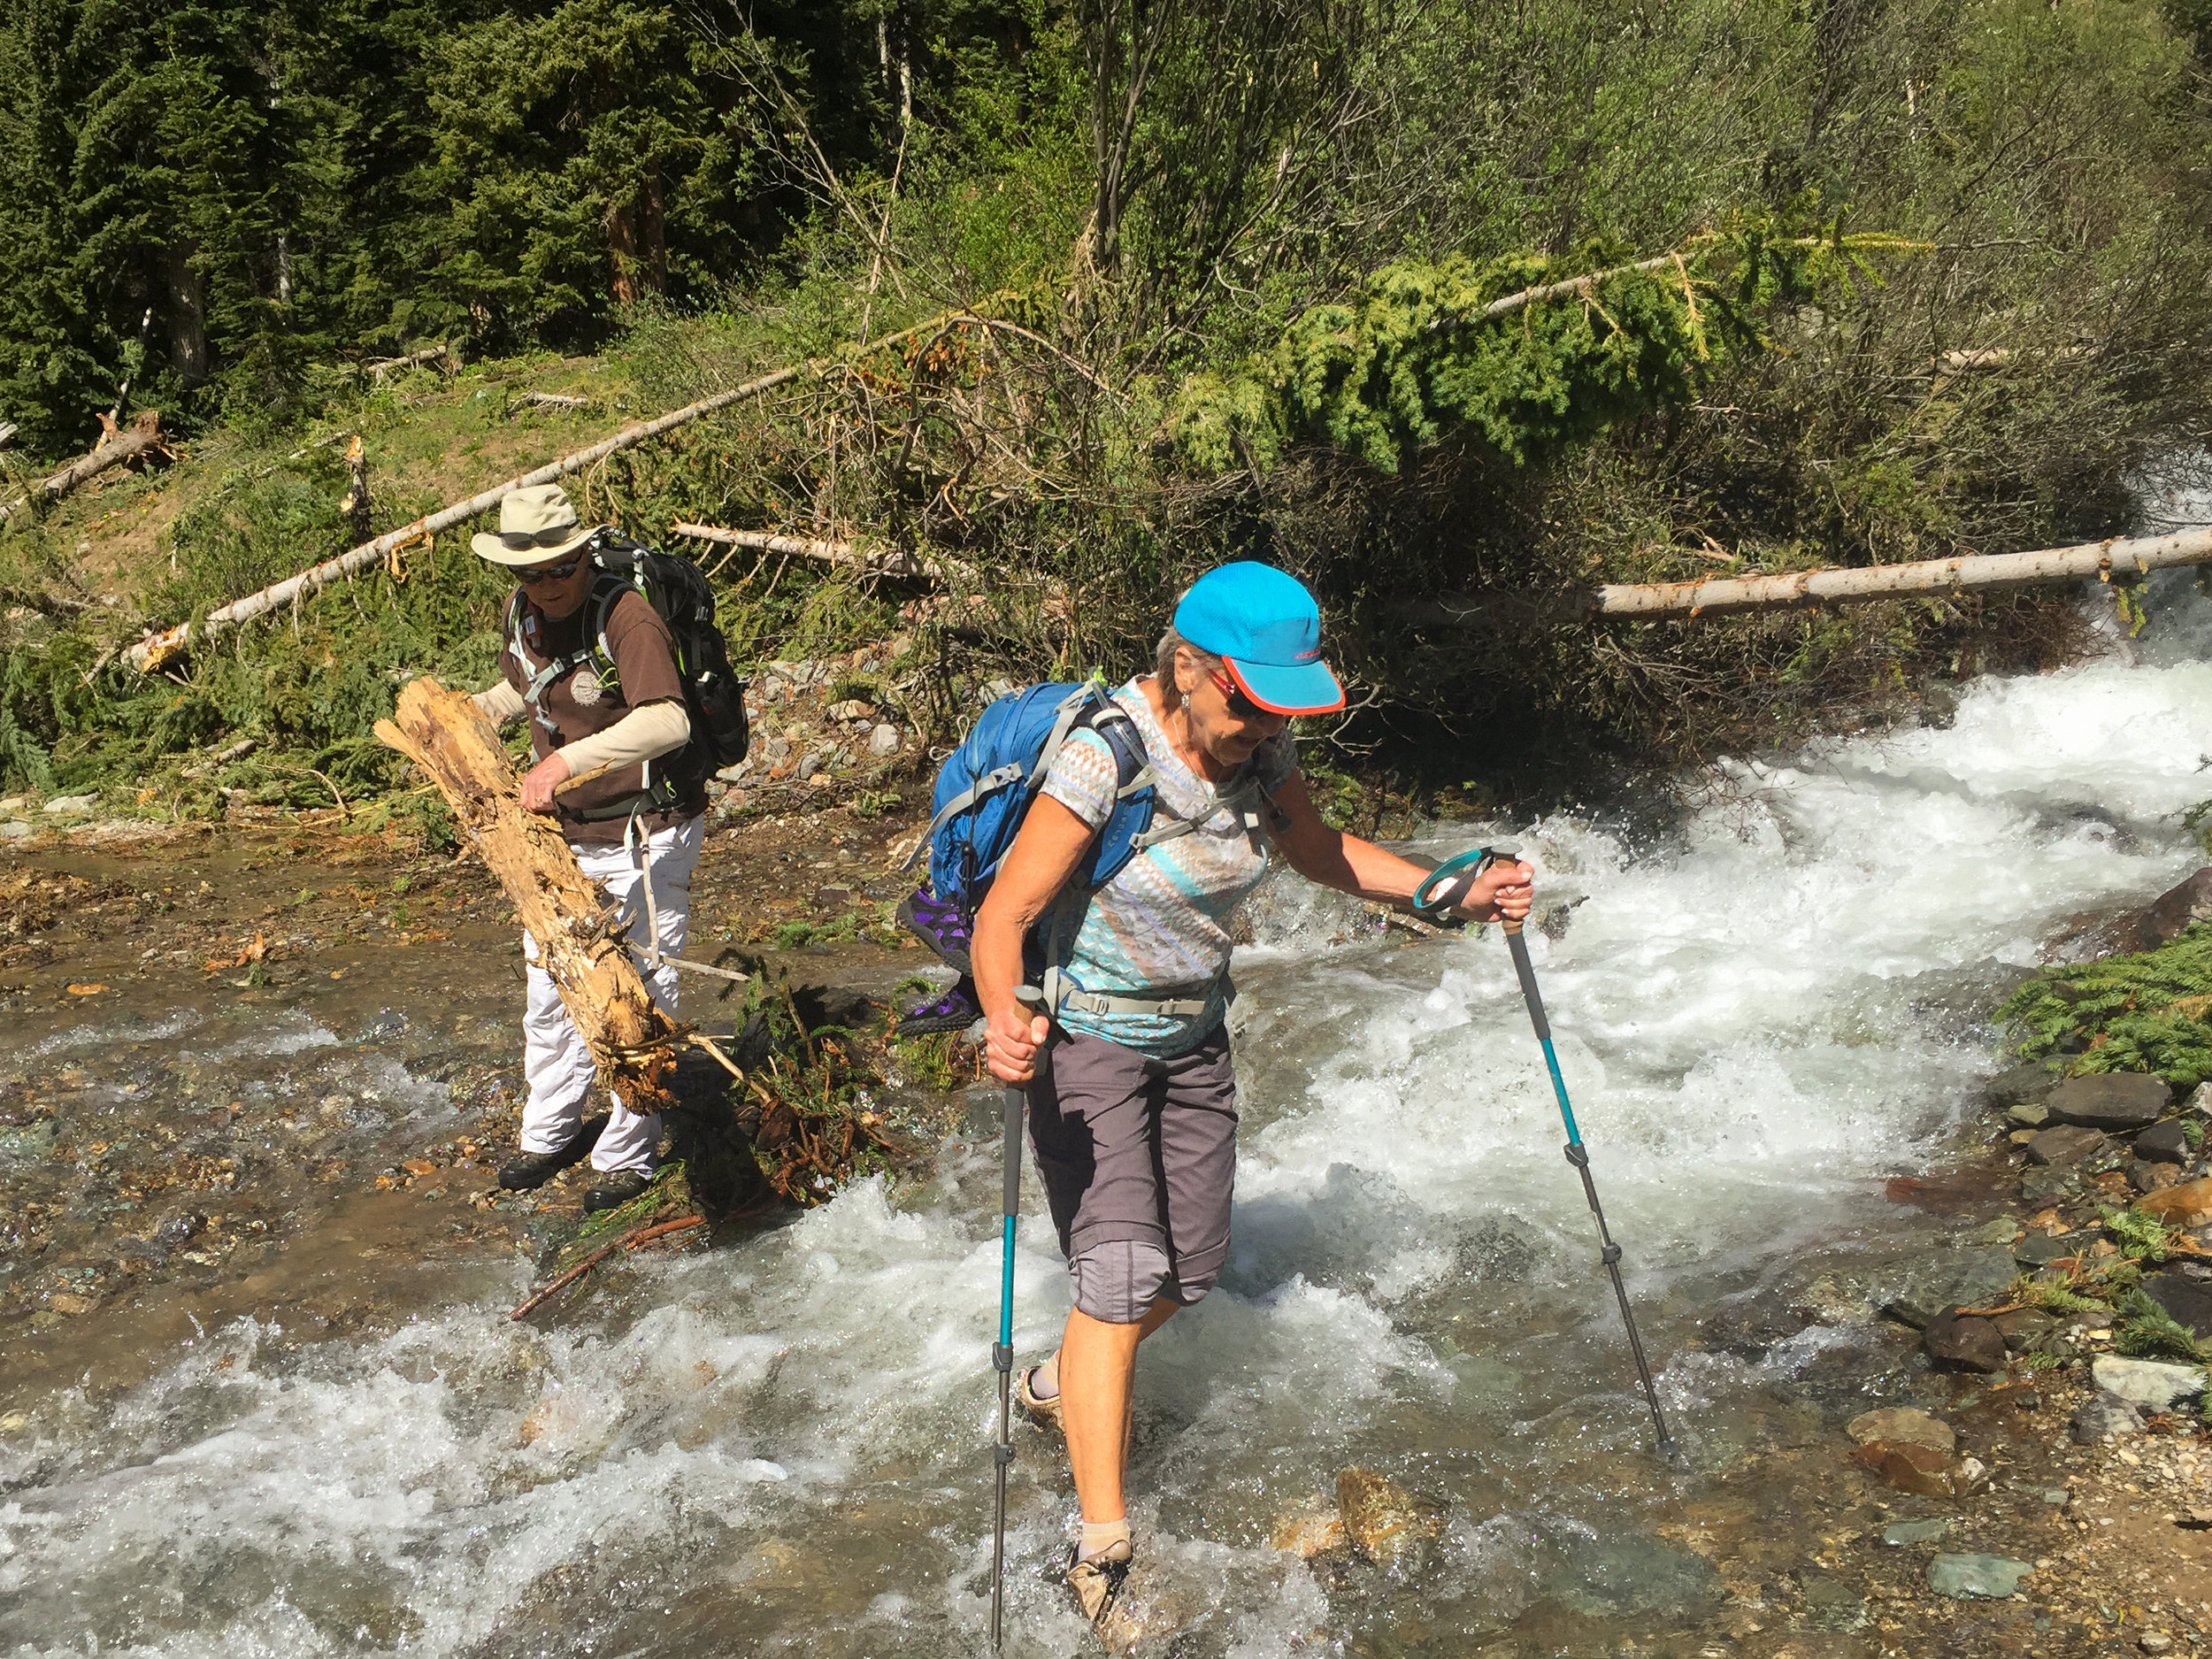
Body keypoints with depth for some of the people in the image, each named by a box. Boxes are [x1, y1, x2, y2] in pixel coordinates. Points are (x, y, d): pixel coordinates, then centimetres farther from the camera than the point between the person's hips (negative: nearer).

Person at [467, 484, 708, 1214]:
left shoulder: (626, 615, -25)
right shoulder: (524, 612, 0)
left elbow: (667, 720, -41)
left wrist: (570, 759, -50)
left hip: (646, 838, -7)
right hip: (565, 834, 8)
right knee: (550, 988, 17)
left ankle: (627, 1154, 17)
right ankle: (548, 1133, 35)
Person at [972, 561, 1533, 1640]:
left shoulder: (1258, 749, -8)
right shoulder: (1104, 760, -28)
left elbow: (1317, 850, 10)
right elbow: (1004, 916, -27)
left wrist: (1450, 895, 1)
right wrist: (1006, 1023, -47)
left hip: (1192, 1037, 7)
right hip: (1088, 1037, -7)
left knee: (1189, 1270, 13)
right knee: (1122, 1277, -13)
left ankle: (1058, 1386, 43)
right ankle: (1102, 1557, -3)